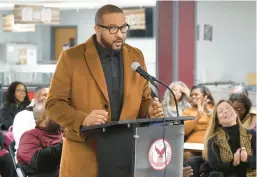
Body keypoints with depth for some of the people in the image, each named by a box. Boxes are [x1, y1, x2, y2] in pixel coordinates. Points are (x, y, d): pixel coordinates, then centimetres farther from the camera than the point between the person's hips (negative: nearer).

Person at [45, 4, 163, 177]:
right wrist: (82, 119, -23)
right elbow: (54, 104, -5)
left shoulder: (136, 56, 9)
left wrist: (150, 110, -6)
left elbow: (143, 98, 17)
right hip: (85, 156, -3)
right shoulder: (71, 57, -4)